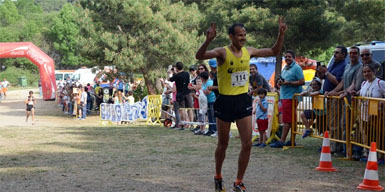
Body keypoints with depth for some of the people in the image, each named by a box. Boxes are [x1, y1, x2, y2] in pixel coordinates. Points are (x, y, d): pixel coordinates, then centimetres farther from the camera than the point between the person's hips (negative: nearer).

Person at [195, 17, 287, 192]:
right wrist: (208, 40, -44)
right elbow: (199, 56, -28)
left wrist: (281, 34, 3)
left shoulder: (249, 51, 4)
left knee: (247, 144, -4)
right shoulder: (222, 52, -12)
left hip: (243, 100, 4)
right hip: (225, 101, -4)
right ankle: (218, 176, 33)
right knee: (223, 144, 9)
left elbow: (274, 52, 15)